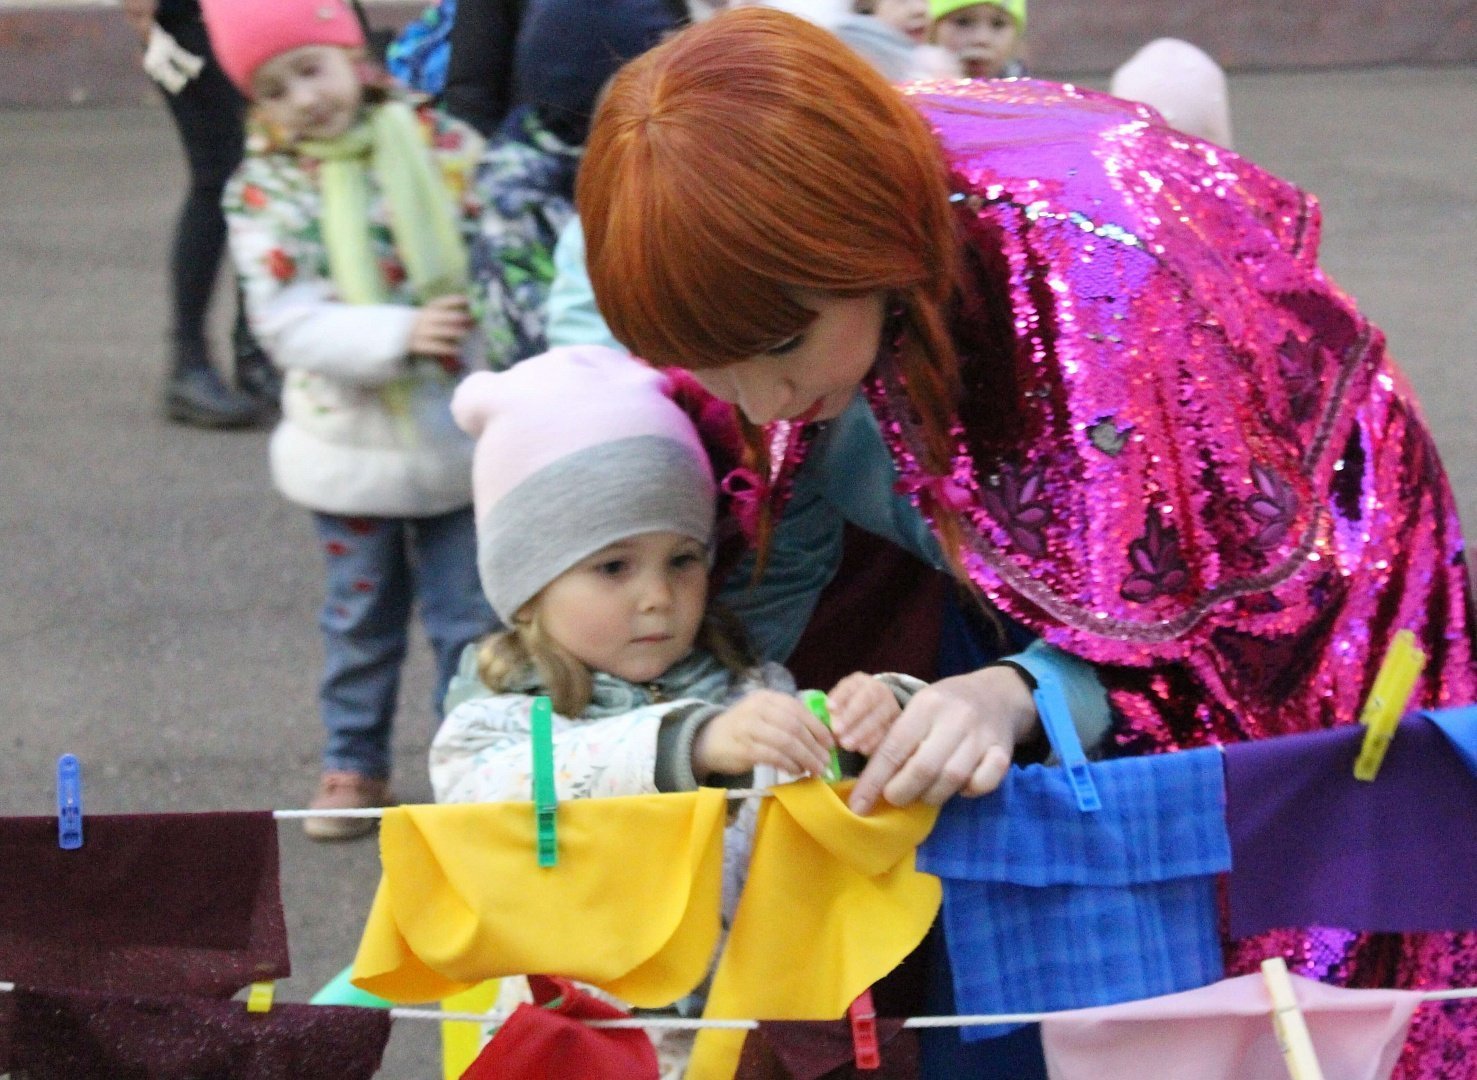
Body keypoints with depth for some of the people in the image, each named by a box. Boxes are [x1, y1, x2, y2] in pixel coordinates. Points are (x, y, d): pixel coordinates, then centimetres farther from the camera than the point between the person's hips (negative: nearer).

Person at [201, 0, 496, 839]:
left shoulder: (440, 147, -7)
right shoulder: (265, 191, -8)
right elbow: (289, 322, -16)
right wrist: (401, 335, -29)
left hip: (462, 434, 0)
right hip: (351, 446, 0)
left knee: (471, 617, 7)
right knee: (361, 620, 15)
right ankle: (356, 765, 30)